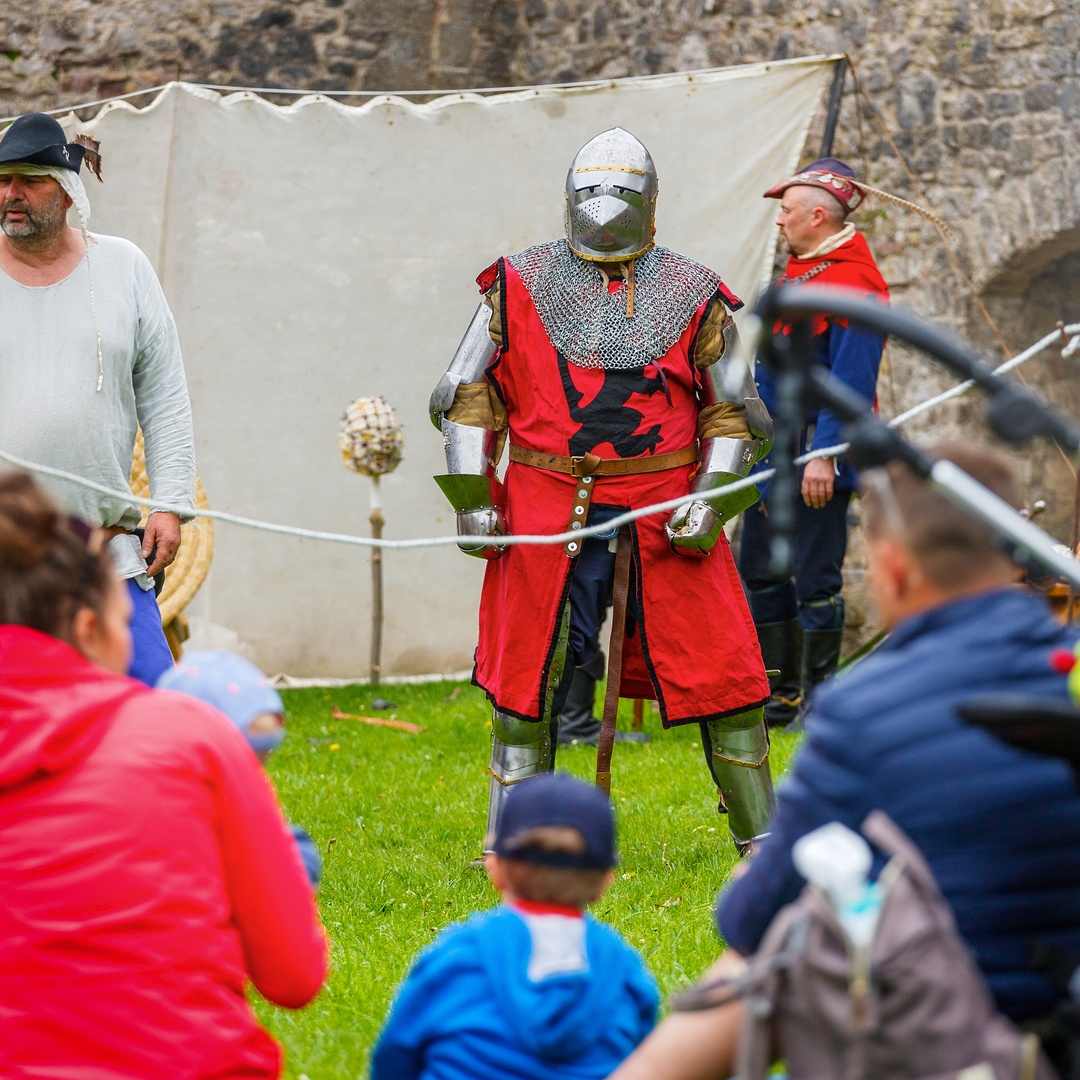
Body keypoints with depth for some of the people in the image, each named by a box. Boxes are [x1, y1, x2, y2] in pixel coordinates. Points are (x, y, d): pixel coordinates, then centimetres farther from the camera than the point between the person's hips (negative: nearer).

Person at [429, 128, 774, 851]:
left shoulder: (693, 296, 6)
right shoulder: (521, 286, 6)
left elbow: (732, 411, 8)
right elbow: (468, 397, 9)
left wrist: (714, 499, -5)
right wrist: (470, 498, 2)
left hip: (665, 513, 0)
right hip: (548, 511, 0)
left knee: (720, 672, -1)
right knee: (526, 676, 4)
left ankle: (761, 837, 12)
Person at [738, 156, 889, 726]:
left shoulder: (852, 281, -15)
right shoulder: (798, 270, 16)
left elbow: (852, 379, -20)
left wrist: (824, 454, -25)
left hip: (818, 452, -10)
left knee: (816, 577, -5)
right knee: (760, 571, 13)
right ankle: (779, 694, 22)